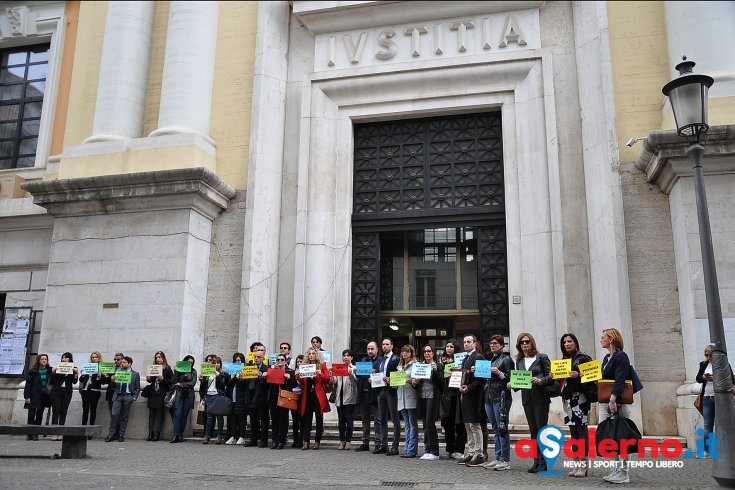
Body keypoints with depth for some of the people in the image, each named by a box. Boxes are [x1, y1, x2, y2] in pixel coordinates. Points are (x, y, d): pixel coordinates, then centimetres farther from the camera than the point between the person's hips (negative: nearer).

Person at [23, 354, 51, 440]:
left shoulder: (50, 370, 4)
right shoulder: (33, 371, -1)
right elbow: (28, 384, -3)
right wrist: (27, 396, -9)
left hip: (44, 396, 2)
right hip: (34, 396, -2)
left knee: (39, 415, 6)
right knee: (31, 415, -6)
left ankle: (35, 434, 10)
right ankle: (30, 434, 3)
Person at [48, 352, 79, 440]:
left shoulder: (74, 369, 7)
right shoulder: (57, 367, 5)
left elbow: (74, 382, 2)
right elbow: (52, 381, 3)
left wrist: (76, 373, -13)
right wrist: (53, 373, -12)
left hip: (67, 392, 1)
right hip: (56, 391, -1)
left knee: (63, 412, 1)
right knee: (55, 411, -6)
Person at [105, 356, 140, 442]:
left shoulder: (135, 374, 7)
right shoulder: (118, 372, 10)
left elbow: (137, 388, 8)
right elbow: (114, 385, 10)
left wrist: (134, 397, -3)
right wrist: (112, 380, -10)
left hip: (128, 397, -1)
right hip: (118, 396, 1)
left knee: (124, 416, 3)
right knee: (114, 415, -8)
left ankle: (121, 435, 10)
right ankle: (110, 434, -1)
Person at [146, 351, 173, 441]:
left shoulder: (167, 369, -1)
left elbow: (171, 381, -4)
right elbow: (150, 380, 18)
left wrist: (163, 379, -18)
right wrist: (148, 379, -4)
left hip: (162, 394, -4)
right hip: (153, 393, 4)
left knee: (159, 414, -3)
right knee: (151, 413, 4)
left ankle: (157, 434, -1)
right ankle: (151, 433, 7)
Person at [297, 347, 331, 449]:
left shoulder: (322, 366, 4)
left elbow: (327, 379, -4)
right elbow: (302, 382, 11)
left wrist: (320, 374, -20)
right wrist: (299, 377, -9)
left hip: (318, 395, -2)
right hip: (307, 395, 2)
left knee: (319, 418, 4)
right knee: (306, 418, -1)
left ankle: (317, 441, 10)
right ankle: (306, 441, 0)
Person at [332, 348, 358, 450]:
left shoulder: (354, 368, 4)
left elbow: (356, 381, -9)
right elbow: (334, 382, 5)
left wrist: (350, 374, -24)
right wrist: (331, 375, -13)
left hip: (349, 397, -3)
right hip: (340, 397, 3)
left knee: (349, 420, -1)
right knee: (341, 420, 6)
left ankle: (348, 441, 6)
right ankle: (342, 441, 12)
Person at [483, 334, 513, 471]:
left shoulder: (506, 359, -2)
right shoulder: (489, 360, 20)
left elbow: (510, 378, -6)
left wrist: (499, 373, -19)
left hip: (501, 397, -7)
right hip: (489, 397, 7)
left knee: (502, 428, -6)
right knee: (496, 429, 10)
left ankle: (505, 461, -3)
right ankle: (498, 458, 15)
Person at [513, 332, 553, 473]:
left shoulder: (542, 357, 0)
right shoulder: (519, 361, 13)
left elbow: (551, 376, -3)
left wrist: (540, 381, -20)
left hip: (540, 398, -5)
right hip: (527, 398, 5)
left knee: (542, 430, -3)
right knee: (533, 431, 8)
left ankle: (543, 463, 1)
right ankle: (536, 461, 14)